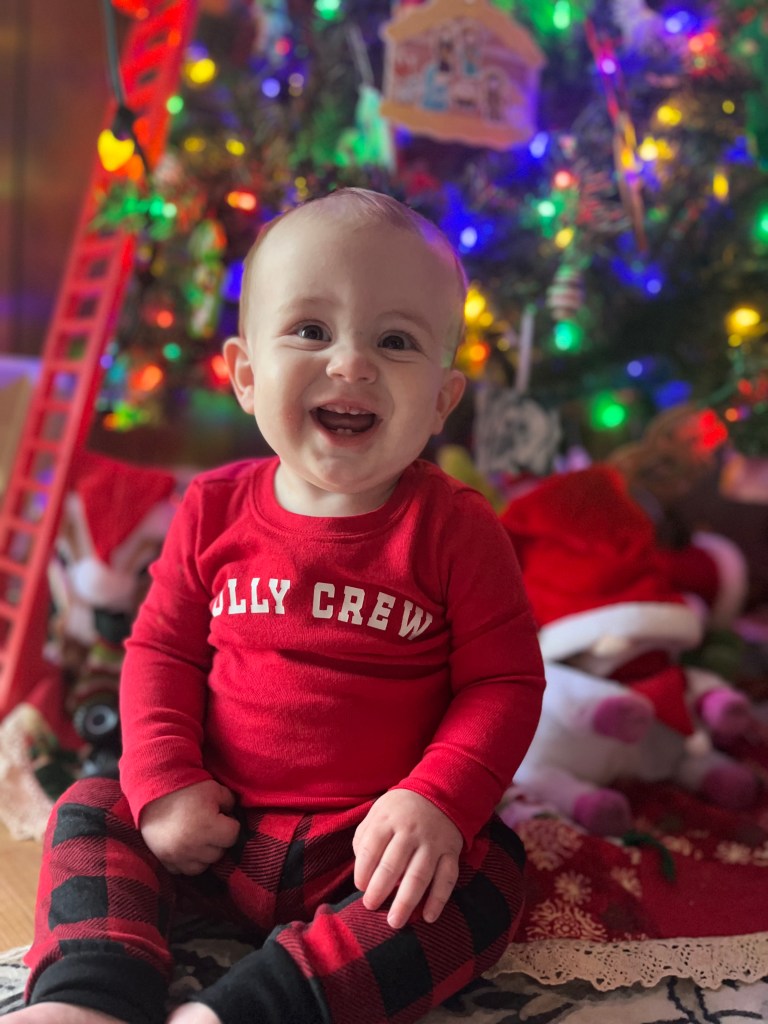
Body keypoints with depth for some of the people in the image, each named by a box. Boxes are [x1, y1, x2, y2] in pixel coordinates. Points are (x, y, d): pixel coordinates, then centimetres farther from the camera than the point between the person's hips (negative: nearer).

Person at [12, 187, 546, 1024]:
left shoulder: (454, 528, -11)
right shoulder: (214, 510, -3)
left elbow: (504, 680, -9)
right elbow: (161, 648, 4)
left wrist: (437, 802, -23)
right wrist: (163, 781, -9)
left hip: (370, 848, -2)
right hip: (217, 829, 3)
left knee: (485, 875, -26)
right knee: (91, 811, -5)